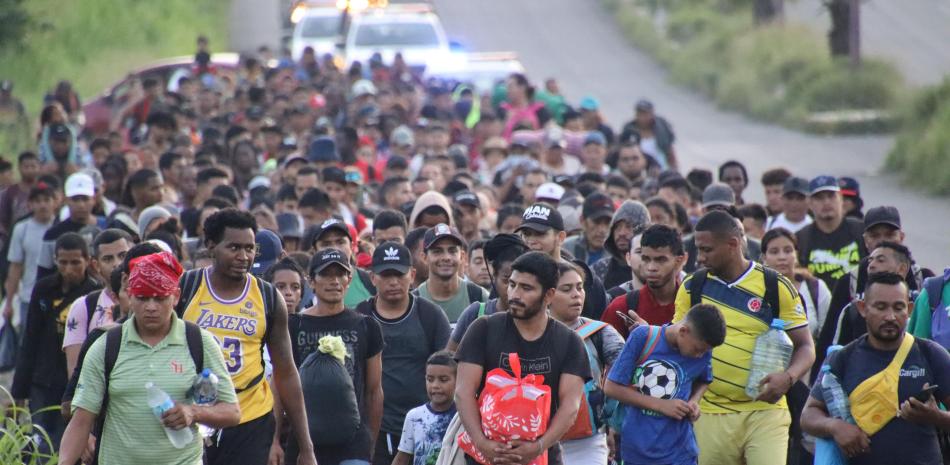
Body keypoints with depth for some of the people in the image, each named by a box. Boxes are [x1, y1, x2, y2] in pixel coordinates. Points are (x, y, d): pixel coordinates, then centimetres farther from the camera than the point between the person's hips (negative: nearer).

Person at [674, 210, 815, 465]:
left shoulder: (776, 287, -2)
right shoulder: (692, 287, 6)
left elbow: (805, 346, 1)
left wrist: (788, 377, -18)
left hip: (765, 411, -3)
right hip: (710, 414, 3)